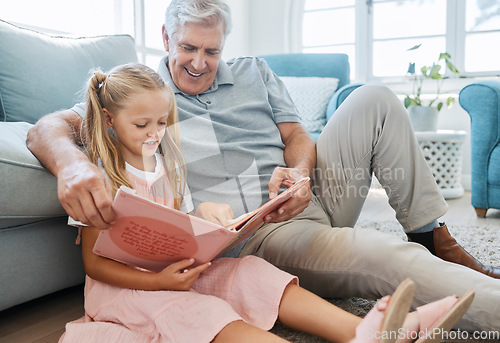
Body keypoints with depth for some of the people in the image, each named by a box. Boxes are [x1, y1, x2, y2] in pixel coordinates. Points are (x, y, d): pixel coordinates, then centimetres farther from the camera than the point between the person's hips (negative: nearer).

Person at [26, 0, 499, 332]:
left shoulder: (252, 72, 17)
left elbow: (297, 137, 12)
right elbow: (49, 127, -7)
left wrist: (299, 172, -15)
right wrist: (71, 163, -33)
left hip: (312, 199, 6)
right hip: (256, 235, -5)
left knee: (373, 100, -11)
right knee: (390, 259, -31)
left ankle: (436, 241, -5)